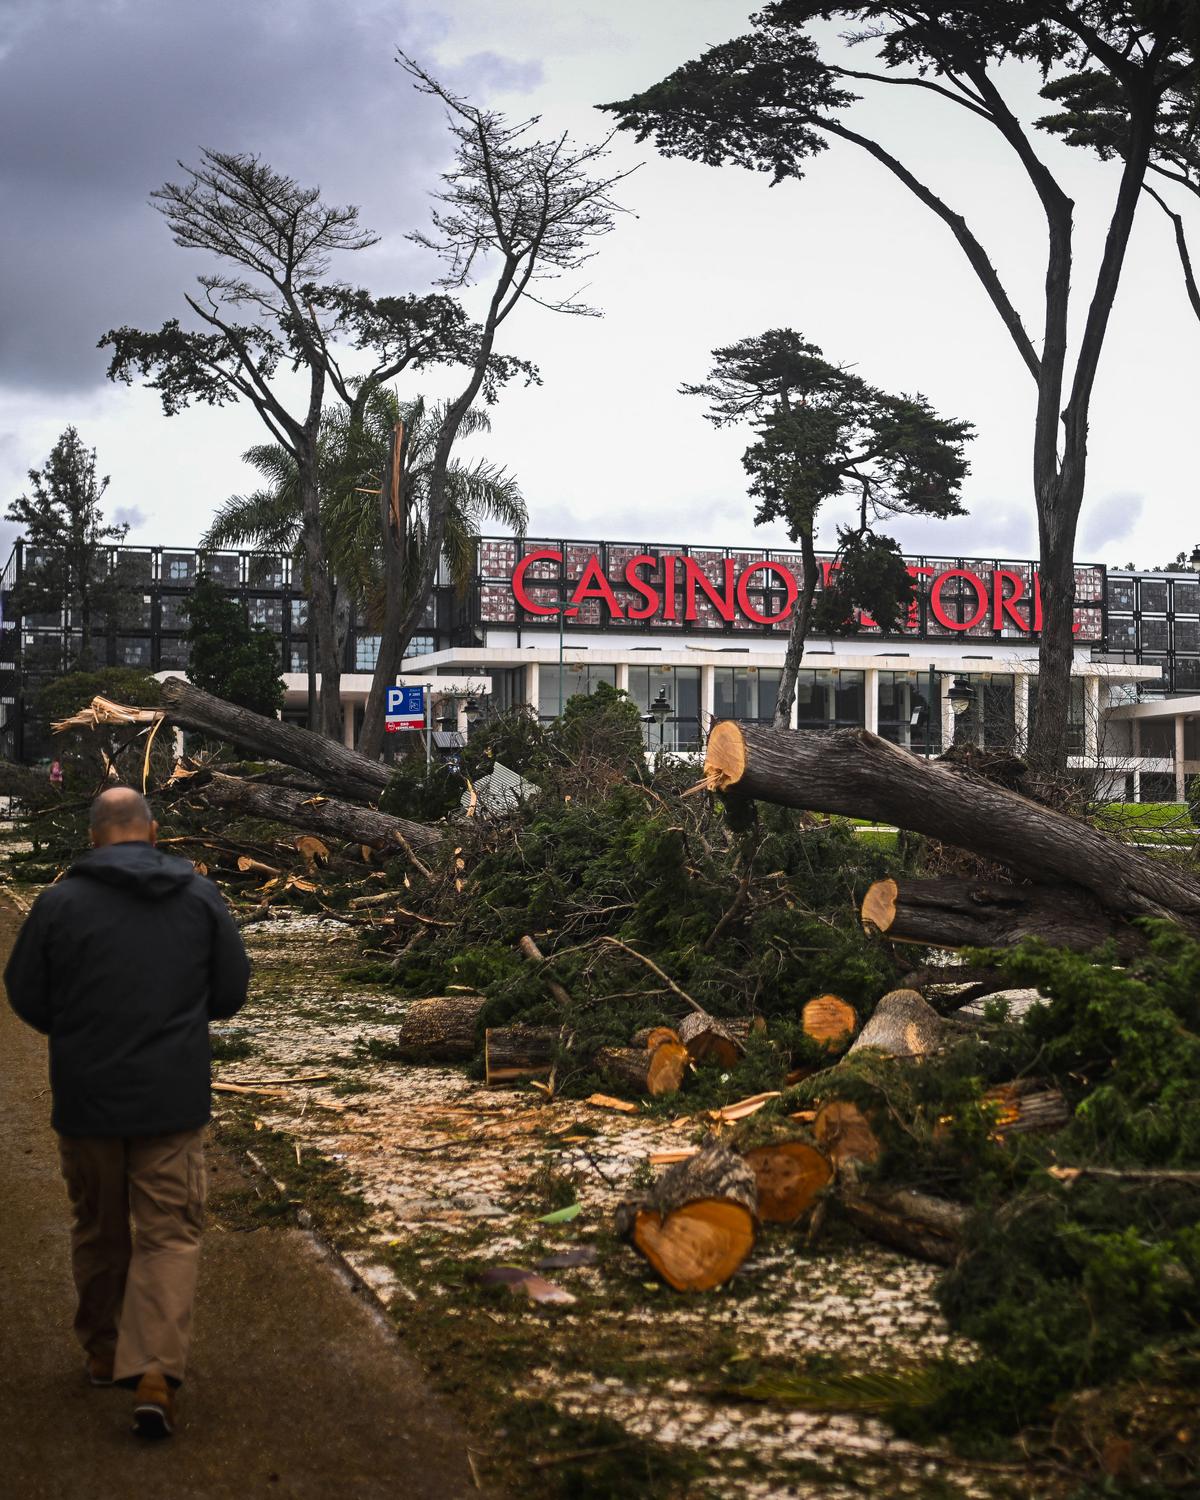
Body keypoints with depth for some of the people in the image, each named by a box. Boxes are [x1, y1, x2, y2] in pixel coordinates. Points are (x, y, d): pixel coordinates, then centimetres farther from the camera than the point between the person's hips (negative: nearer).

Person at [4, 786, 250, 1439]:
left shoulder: (59, 902, -8)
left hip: (86, 1097, 0)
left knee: (98, 1230, 18)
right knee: (169, 1232, 3)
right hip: (174, 1098, 0)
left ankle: (102, 1354, 31)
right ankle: (154, 1373, -10)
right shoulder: (200, 895, -2)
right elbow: (232, 990, 4)